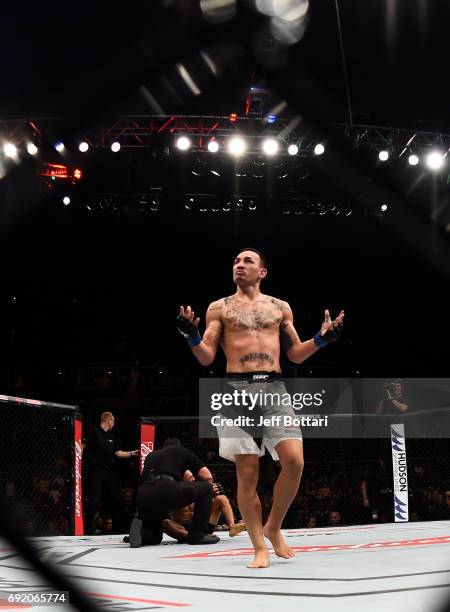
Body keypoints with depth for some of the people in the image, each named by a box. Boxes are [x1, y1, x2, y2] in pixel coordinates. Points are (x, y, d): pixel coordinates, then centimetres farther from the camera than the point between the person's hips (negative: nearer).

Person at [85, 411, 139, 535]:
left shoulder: (111, 436, 18)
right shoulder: (95, 432, -3)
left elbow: (118, 453, 17)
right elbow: (86, 448, -8)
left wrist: (132, 453, 11)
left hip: (111, 472, 7)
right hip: (97, 471, -7)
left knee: (116, 499, 9)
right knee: (94, 500, -7)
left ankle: (118, 528, 18)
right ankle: (89, 529, 0)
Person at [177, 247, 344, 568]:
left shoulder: (281, 307, 17)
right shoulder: (219, 308, 12)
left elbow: (296, 354, 19)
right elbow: (207, 358, 8)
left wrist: (322, 338, 3)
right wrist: (192, 336, -11)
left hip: (274, 388, 2)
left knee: (294, 461, -12)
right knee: (247, 472, -4)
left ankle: (273, 527, 12)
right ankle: (260, 547, 9)